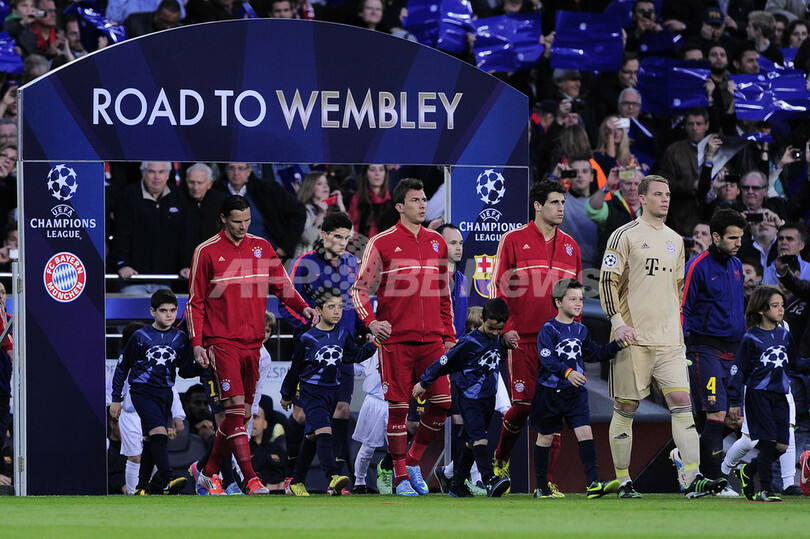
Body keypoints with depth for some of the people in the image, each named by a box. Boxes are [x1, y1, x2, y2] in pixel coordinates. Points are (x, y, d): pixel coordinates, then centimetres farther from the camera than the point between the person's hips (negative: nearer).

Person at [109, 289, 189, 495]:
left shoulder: (180, 339, 6)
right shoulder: (140, 337, -4)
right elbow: (122, 367, 3)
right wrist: (116, 398, 3)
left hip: (165, 393, 4)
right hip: (142, 391, -4)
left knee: (150, 440, 8)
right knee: (158, 431, -22)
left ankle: (142, 485, 15)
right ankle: (167, 478, -30)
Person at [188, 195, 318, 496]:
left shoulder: (262, 248, 10)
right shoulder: (207, 252, -2)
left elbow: (281, 284, 13)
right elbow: (195, 301, 1)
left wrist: (302, 307, -6)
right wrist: (196, 343, -6)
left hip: (253, 343, 5)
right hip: (222, 343, -5)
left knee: (239, 413, 6)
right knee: (235, 407, -16)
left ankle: (209, 474, 21)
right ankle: (251, 480, -20)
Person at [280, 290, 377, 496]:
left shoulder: (343, 335, 4)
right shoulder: (308, 338, -9)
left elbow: (355, 356, 18)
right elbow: (295, 368, 2)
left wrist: (374, 344, 3)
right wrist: (287, 395, 12)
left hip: (332, 392, 5)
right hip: (312, 391, -5)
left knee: (312, 438, 14)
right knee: (323, 431, -23)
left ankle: (296, 483, 24)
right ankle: (333, 479, -38)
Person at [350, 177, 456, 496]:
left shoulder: (437, 242, 13)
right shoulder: (382, 242, -1)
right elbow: (360, 288, 2)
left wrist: (449, 335, 15)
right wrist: (371, 321, -13)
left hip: (432, 339, 4)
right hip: (396, 339, -4)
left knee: (441, 404, -3)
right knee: (398, 407, -3)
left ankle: (414, 460, 17)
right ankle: (401, 475, 7)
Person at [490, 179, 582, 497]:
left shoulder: (570, 246, 14)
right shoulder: (514, 240, 0)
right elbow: (499, 285, -1)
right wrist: (505, 327, -8)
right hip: (523, 339, -4)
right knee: (523, 404, -7)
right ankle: (501, 459, 20)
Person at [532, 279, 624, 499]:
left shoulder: (580, 330, 10)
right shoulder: (548, 330, -9)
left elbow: (594, 353, 20)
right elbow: (547, 359, -20)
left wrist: (616, 345, 8)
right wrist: (567, 372, -34)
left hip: (575, 391, 4)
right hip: (550, 390, -4)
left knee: (585, 432, -11)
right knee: (545, 437, 7)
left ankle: (593, 483, -19)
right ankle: (541, 487, 18)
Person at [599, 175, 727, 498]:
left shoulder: (675, 241, 17)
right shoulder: (625, 236, -2)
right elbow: (607, 281, -6)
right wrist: (618, 322, -17)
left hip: (668, 339, 5)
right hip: (634, 338, -5)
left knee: (682, 402, -8)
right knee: (625, 409, 0)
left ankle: (693, 480, -15)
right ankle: (622, 481, 9)